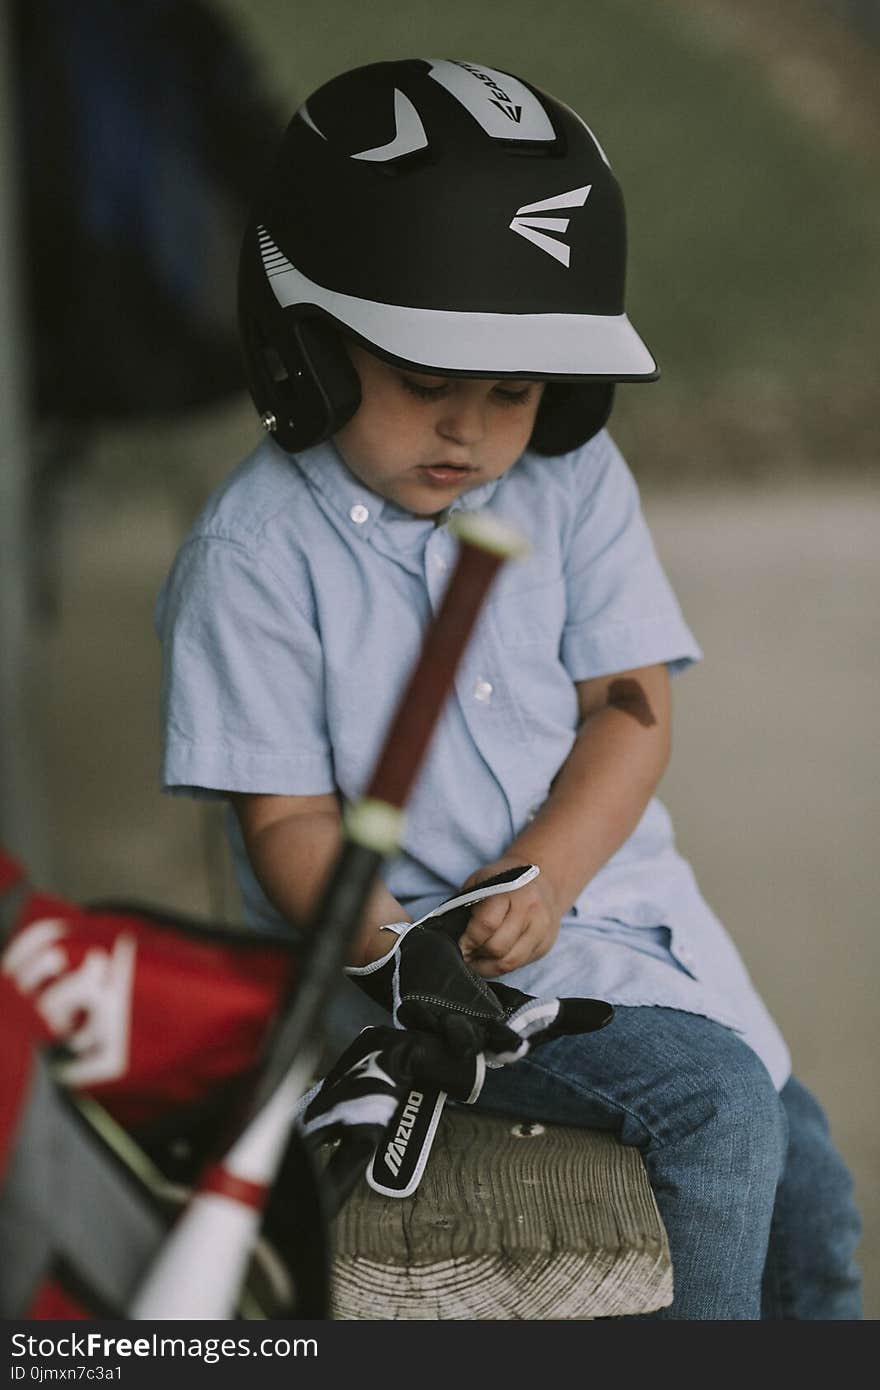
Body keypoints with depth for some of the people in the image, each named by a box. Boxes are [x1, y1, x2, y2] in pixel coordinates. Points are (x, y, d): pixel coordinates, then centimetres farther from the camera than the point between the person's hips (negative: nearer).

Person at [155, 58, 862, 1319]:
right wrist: (379, 938, -30)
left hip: (599, 880, 6)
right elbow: (288, 815, -11)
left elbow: (631, 707, -2)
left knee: (809, 1189, 4)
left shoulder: (572, 482, 2)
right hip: (415, 943, -6)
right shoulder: (255, 553, -13)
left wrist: (545, 872, -19)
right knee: (715, 1105, -22)